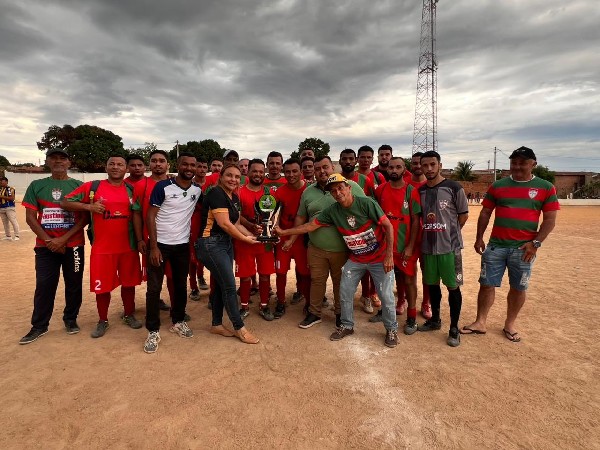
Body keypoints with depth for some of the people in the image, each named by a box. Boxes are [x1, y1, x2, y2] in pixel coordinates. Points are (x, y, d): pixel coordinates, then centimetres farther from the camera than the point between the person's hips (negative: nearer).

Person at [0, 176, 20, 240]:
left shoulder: (10, 189, -6)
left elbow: (12, 198, -16)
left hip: (9, 207, -8)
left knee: (13, 221, -11)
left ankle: (17, 236, -9)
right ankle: (8, 236, 19)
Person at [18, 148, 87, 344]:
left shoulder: (78, 186, 2)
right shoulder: (36, 185, 6)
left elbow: (85, 217, -4)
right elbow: (30, 217, 2)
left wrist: (63, 239, -12)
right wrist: (49, 240, -9)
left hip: (73, 245, -1)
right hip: (45, 246, 1)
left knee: (73, 284, 7)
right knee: (44, 286, 5)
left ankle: (70, 319, 24)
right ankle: (39, 326, 19)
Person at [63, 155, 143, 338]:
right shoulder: (92, 187, -1)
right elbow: (65, 202, 0)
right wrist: (89, 206, -15)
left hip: (128, 247, 2)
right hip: (102, 248, -2)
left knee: (129, 282, 12)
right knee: (102, 285, 8)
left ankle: (129, 315, 31)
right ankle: (103, 321, 27)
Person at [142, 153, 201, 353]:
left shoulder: (198, 190, 2)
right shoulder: (163, 186, -10)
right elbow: (150, 216, -10)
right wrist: (153, 246, -15)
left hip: (183, 245, 4)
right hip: (160, 244, -4)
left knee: (181, 285, 14)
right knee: (154, 288, 2)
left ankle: (178, 321, 32)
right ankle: (153, 331, 15)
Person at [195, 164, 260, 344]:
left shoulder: (235, 198, 12)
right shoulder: (216, 193, -15)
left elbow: (236, 224, 13)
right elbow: (224, 223, -21)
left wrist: (253, 236, 0)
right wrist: (245, 238, -11)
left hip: (226, 243, 9)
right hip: (211, 244, -9)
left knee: (221, 285, 13)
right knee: (229, 286, -5)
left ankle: (216, 324, 27)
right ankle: (240, 328, 7)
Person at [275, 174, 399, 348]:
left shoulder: (366, 203, -21)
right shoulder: (332, 211, -8)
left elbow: (388, 226, -17)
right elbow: (311, 225, -2)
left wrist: (389, 255, -20)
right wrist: (284, 232, -1)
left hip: (380, 259, -4)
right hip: (355, 259, 4)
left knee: (386, 296, 2)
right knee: (345, 291, 7)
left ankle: (392, 329, 26)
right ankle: (347, 326, 30)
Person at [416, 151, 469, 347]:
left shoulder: (454, 188, -6)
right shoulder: (420, 191, 7)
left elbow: (463, 215, -1)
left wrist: (449, 233, 1)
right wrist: (429, 232, 4)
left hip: (449, 246, -4)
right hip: (427, 246, 5)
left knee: (453, 286, 3)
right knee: (432, 284, 15)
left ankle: (454, 328, 17)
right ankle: (435, 319, 33)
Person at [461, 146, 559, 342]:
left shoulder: (546, 188, 2)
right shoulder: (498, 186, 6)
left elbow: (550, 219, 0)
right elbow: (485, 213, 8)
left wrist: (536, 243, -10)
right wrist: (479, 238, 2)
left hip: (523, 248, -1)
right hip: (496, 246, 1)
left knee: (518, 288, 10)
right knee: (487, 284, 4)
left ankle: (509, 325, 27)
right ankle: (480, 323, 16)